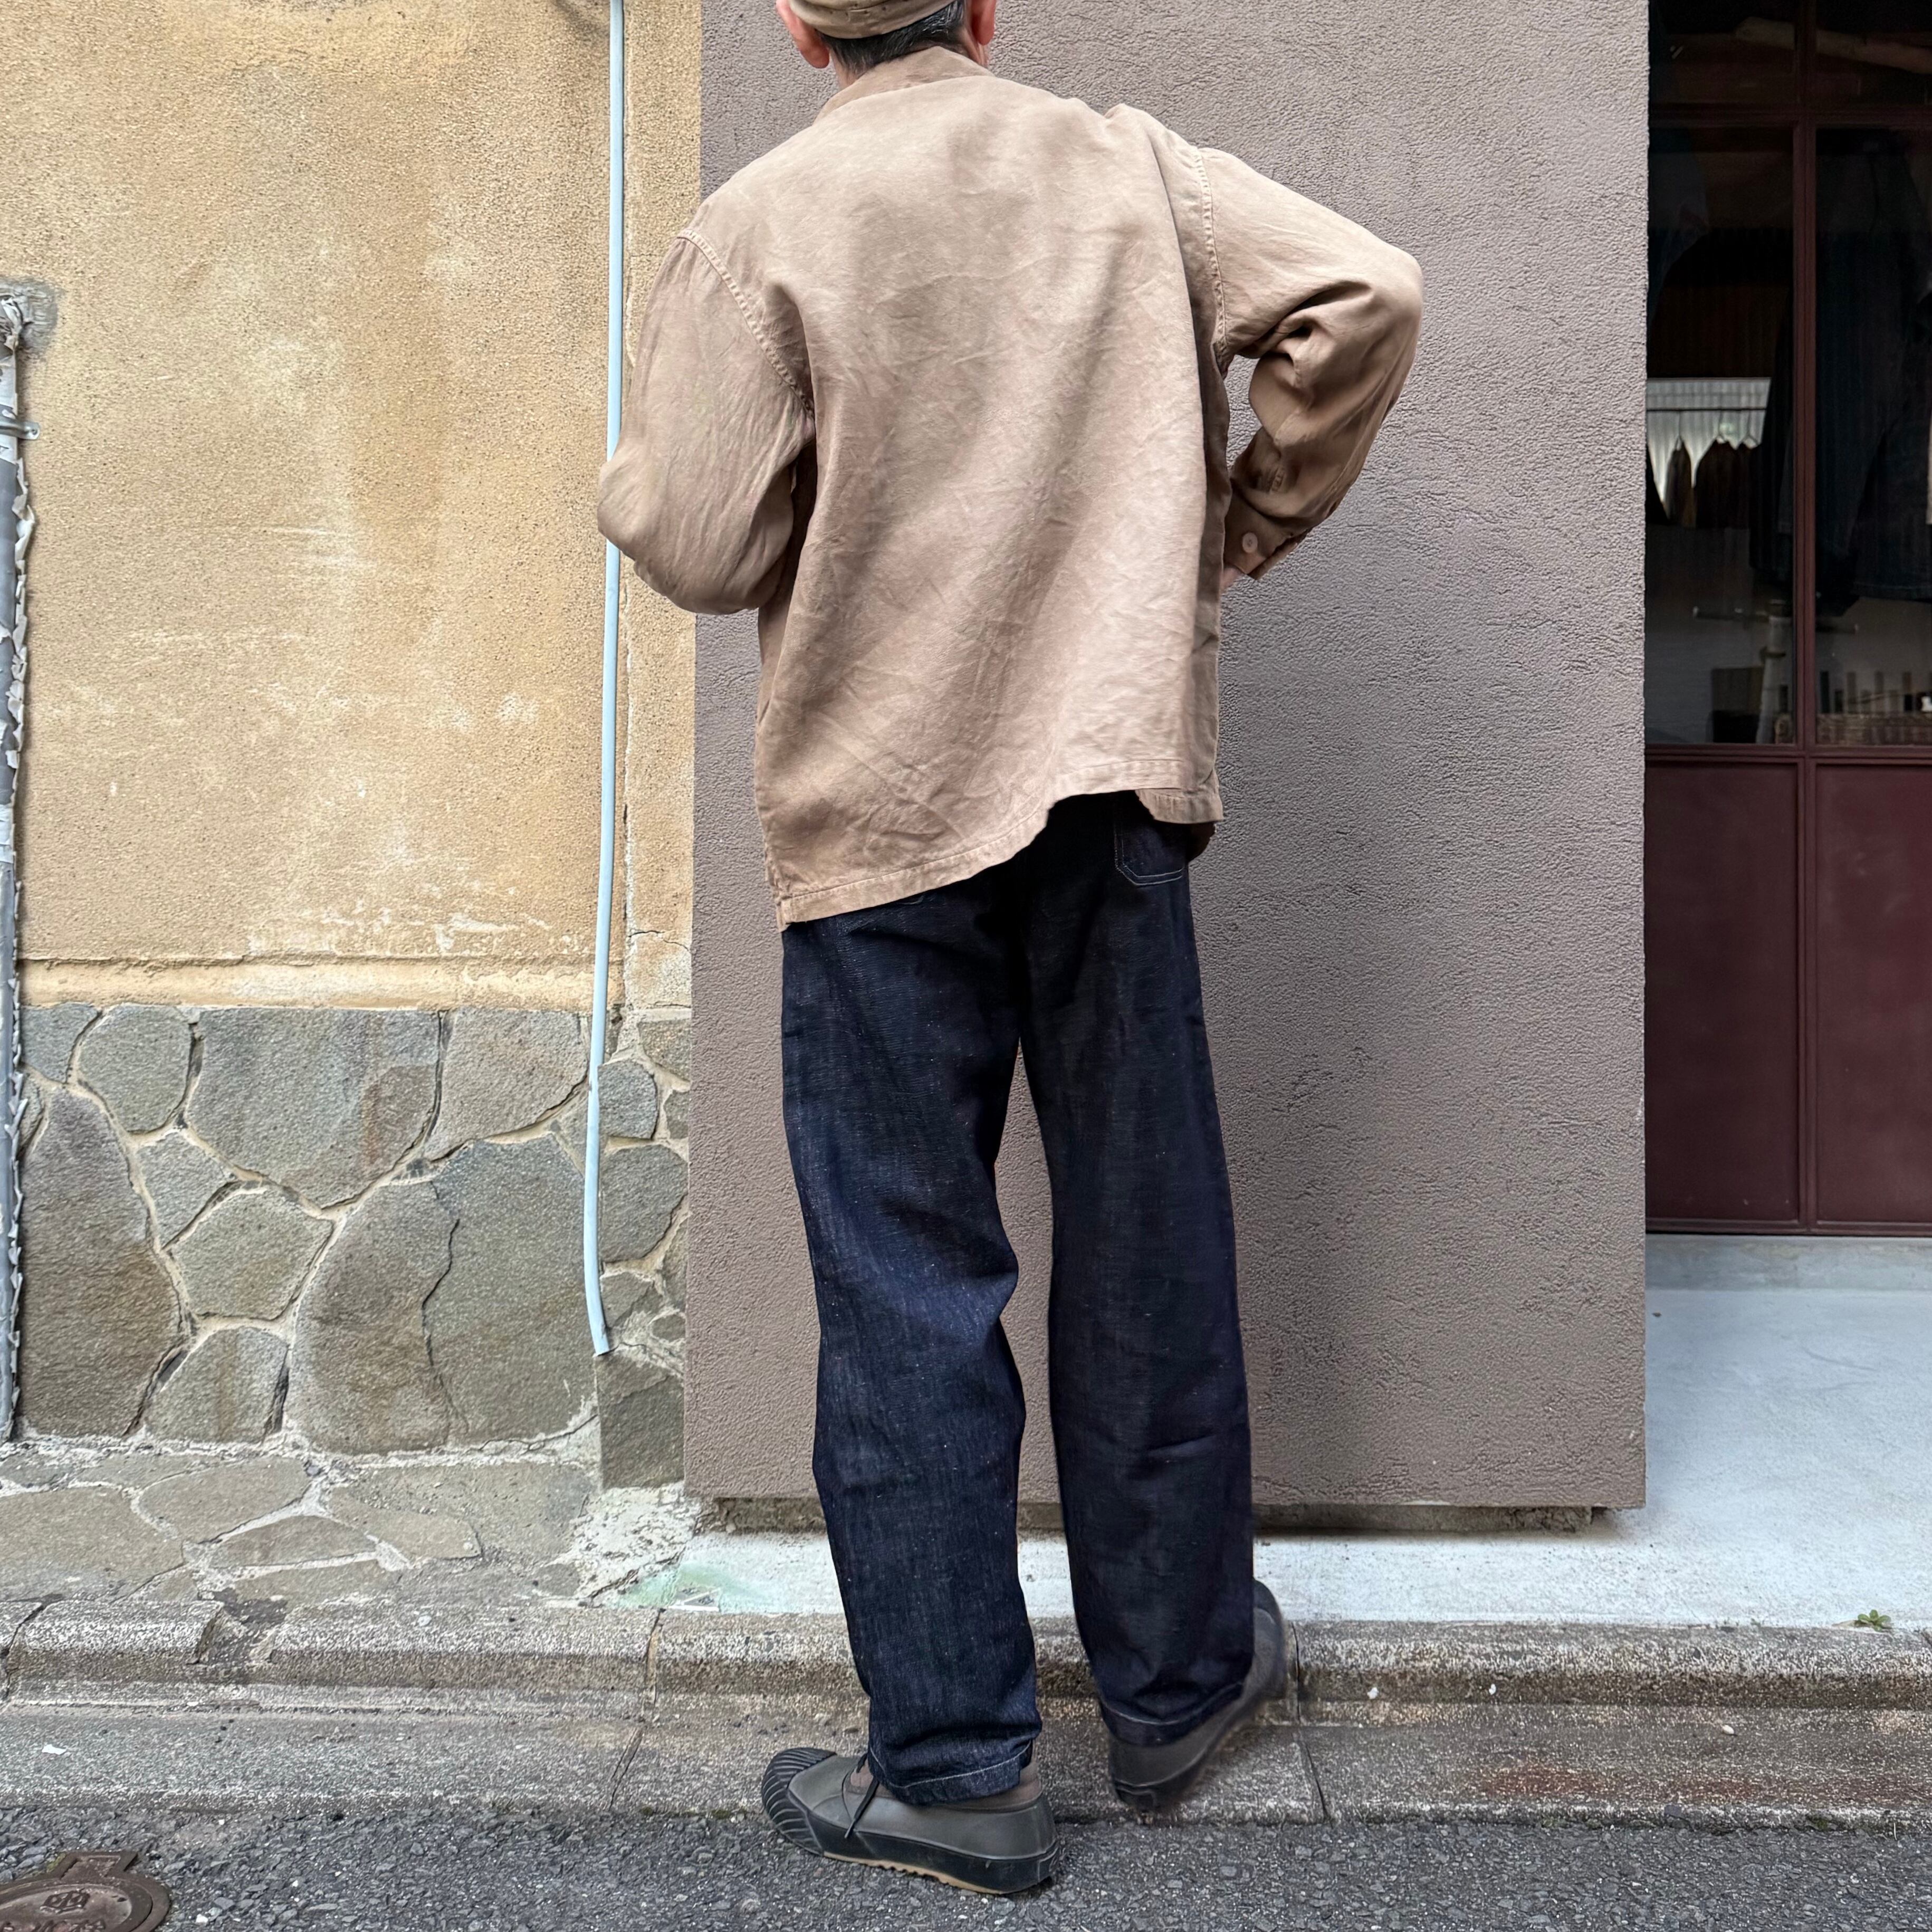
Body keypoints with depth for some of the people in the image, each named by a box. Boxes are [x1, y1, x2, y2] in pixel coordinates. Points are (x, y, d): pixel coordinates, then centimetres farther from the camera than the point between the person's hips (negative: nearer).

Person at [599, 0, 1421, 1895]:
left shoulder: (755, 226, -1)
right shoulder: (1130, 167, 9)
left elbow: (701, 547, -8)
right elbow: (1365, 295, 0)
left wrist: (626, 471, 15)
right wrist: (1244, 526, 10)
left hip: (879, 810, -2)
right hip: (1115, 776, 3)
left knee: (907, 1288, 5)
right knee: (1145, 1249, 13)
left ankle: (952, 1766, 14)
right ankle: (1176, 1684, 29)